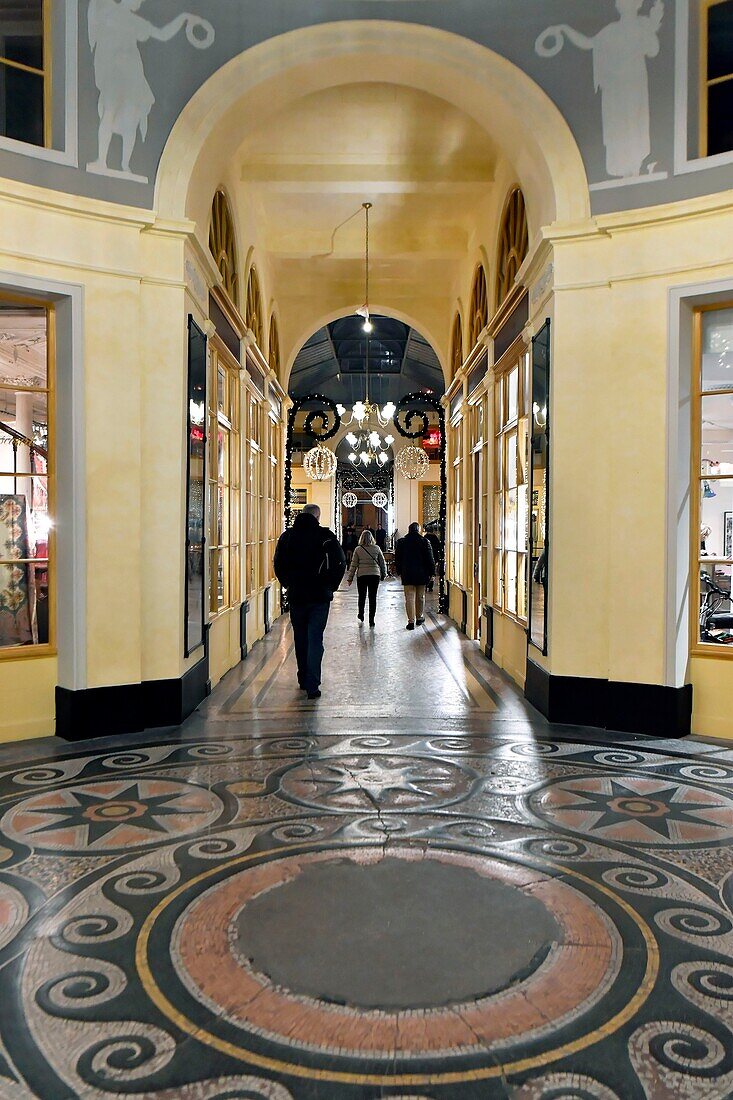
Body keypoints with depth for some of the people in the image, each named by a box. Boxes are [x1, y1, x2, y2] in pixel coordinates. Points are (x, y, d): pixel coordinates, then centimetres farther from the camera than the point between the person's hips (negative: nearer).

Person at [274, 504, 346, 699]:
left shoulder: (287, 535, 3)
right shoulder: (325, 536, -7)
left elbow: (278, 565, 8)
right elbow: (340, 564, -9)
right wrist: (330, 586, 2)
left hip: (296, 595, 3)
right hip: (320, 596, -3)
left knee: (300, 638, 16)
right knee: (315, 639, -1)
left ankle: (303, 680, 25)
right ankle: (312, 685, -7)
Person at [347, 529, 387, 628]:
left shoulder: (358, 549, -3)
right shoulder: (376, 548, -1)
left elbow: (354, 565, -1)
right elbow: (383, 563, 6)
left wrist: (350, 578, 6)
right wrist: (384, 575, 18)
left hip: (361, 575, 0)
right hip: (375, 575, 0)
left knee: (362, 597, 17)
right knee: (373, 597, 5)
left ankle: (361, 616, 26)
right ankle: (371, 620, 5)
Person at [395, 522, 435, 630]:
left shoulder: (401, 542, 0)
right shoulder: (425, 542, -4)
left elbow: (397, 559, 7)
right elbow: (430, 559, -2)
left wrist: (399, 572, 16)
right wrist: (431, 572, 5)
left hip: (407, 575, 0)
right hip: (421, 575, 0)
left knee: (409, 598, -1)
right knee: (420, 597, 14)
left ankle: (411, 621, -6)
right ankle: (419, 618, 25)